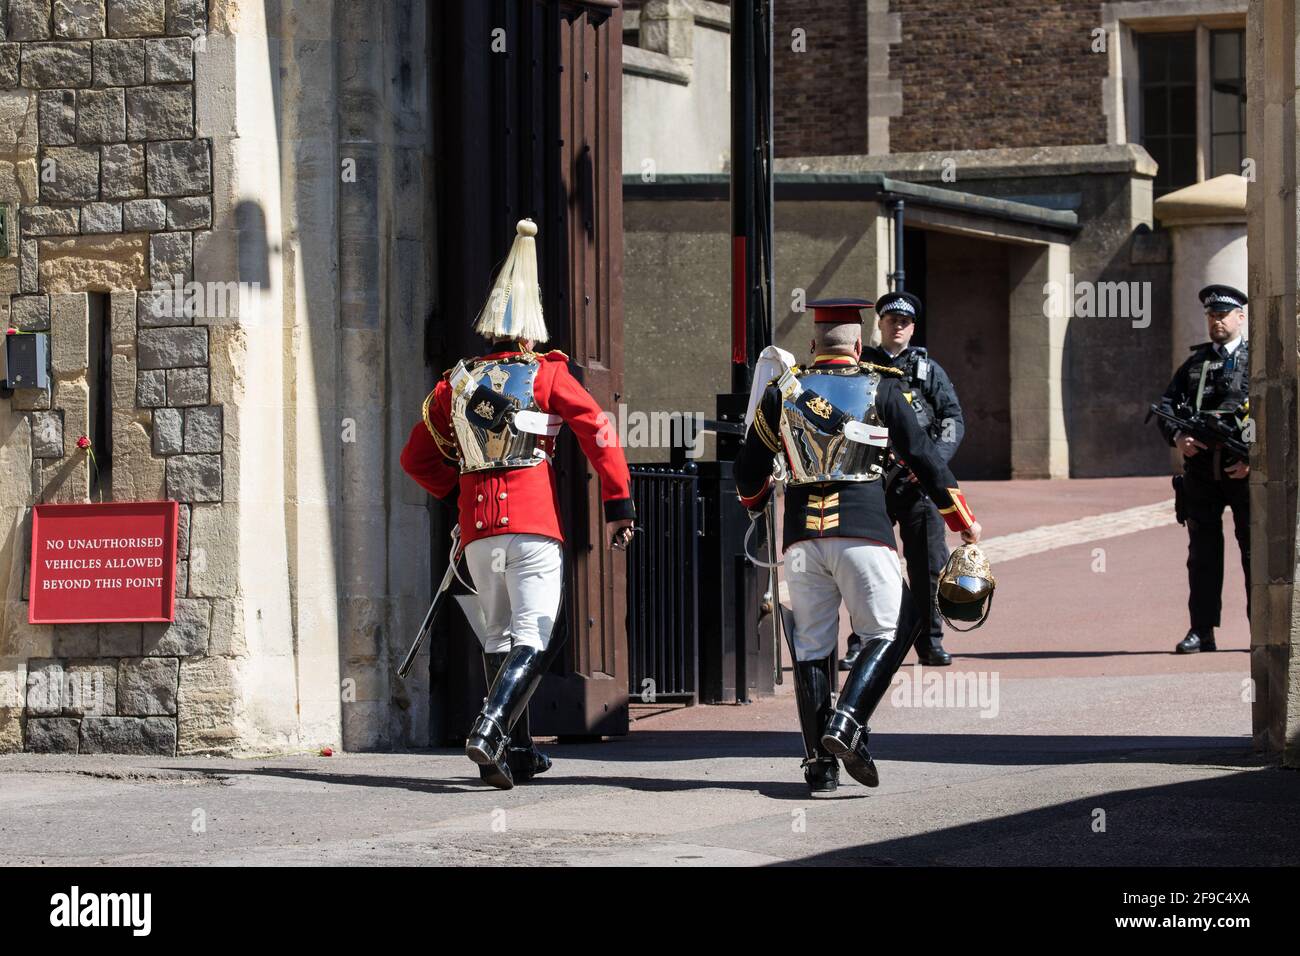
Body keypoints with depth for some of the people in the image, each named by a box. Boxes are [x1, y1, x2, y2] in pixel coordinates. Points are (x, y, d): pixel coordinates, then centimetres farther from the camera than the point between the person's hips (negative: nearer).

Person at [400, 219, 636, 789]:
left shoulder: (455, 383, 12)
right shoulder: (547, 376, 1)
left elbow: (416, 458, 17)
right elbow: (600, 436, -5)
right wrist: (618, 506, -3)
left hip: (477, 525, 4)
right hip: (534, 523, -4)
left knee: (499, 636, 17)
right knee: (532, 639, -6)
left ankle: (517, 752, 20)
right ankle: (490, 730, -27)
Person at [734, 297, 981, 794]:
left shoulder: (782, 392, 9)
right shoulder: (880, 388, 3)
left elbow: (749, 471, 14)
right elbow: (923, 456, 4)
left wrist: (755, 501, 38)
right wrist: (963, 520, 14)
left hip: (802, 535, 3)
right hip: (863, 530, -3)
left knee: (811, 647, 8)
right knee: (885, 635, 5)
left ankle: (819, 763, 5)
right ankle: (847, 723, -17)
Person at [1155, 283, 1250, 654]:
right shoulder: (1195, 363, 17)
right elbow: (1166, 404, 12)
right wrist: (1176, 436, -9)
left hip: (1244, 470, -3)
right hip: (1201, 467, 3)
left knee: (1254, 548, 0)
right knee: (1203, 551, 4)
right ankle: (1202, 631, 8)